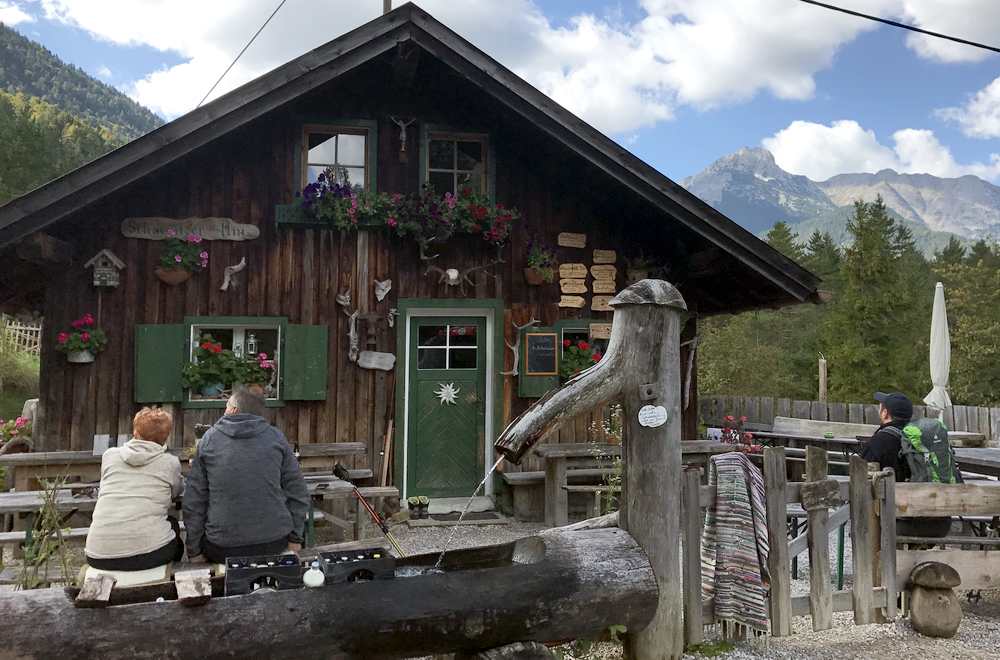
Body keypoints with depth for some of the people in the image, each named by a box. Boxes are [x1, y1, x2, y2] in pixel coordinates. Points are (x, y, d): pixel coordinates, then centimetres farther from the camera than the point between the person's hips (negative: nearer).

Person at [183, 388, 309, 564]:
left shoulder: (209, 439, 1)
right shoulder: (276, 437, 2)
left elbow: (193, 499, 3)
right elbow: (297, 491, 2)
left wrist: (194, 550, 10)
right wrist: (295, 538, 10)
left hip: (222, 549, -1)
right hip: (275, 543, 1)